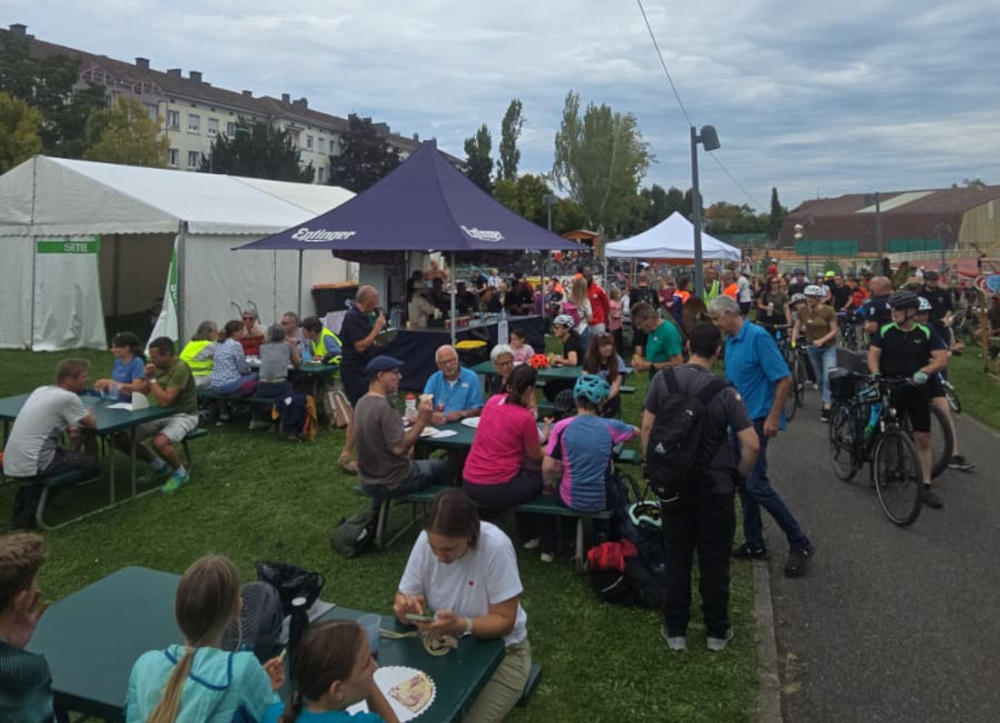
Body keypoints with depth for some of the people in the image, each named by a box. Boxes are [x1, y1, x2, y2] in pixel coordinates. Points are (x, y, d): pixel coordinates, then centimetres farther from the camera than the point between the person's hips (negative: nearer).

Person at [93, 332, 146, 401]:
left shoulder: (137, 362, -9)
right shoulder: (117, 362, 11)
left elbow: (136, 387, -18)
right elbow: (114, 384, 16)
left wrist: (110, 382, -17)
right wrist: (105, 386, -5)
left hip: (130, 404, -5)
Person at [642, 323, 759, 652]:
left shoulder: (663, 379, -8)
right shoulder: (725, 392, -15)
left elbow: (647, 428, -4)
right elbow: (751, 444, -17)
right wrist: (740, 473, 2)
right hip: (715, 487, -2)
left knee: (676, 557, 13)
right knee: (714, 560, 12)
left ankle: (675, 630, 22)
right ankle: (717, 632, 25)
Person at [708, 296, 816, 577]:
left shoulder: (758, 337, -15)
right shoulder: (730, 342, 10)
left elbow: (784, 378, -18)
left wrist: (773, 417, -20)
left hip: (757, 420, -9)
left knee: (756, 484, -11)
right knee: (743, 483, 12)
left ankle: (800, 543, 1)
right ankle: (754, 544, 22)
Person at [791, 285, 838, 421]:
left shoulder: (828, 311, -16)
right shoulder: (802, 310, -6)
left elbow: (834, 331, -13)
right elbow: (797, 327, 3)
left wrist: (821, 340, -26)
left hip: (828, 347, -4)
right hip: (812, 347, 4)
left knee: (828, 376, -16)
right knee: (819, 377, 13)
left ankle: (827, 407, -16)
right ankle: (827, 400, 32)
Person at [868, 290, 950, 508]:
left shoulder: (926, 333, -1)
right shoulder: (885, 331, 0)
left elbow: (942, 359, -7)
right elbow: (873, 355, -7)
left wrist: (923, 372, -23)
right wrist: (876, 375, -25)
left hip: (917, 392, 0)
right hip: (890, 390, 0)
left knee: (923, 439, 1)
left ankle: (926, 486, 6)